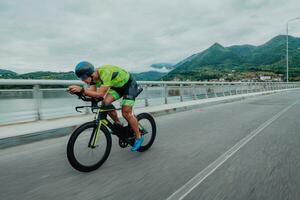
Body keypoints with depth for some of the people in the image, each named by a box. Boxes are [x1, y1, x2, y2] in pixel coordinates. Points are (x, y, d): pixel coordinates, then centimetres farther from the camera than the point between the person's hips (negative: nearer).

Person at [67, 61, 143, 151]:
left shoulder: (105, 73, -36)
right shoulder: (93, 77, -12)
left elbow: (100, 94, -41)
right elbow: (92, 92, -13)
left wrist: (82, 89, -46)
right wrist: (79, 91, -27)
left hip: (129, 85, -7)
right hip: (117, 86, 8)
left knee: (126, 113, -14)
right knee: (106, 102, -14)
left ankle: (139, 137, 4)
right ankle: (118, 124, 8)